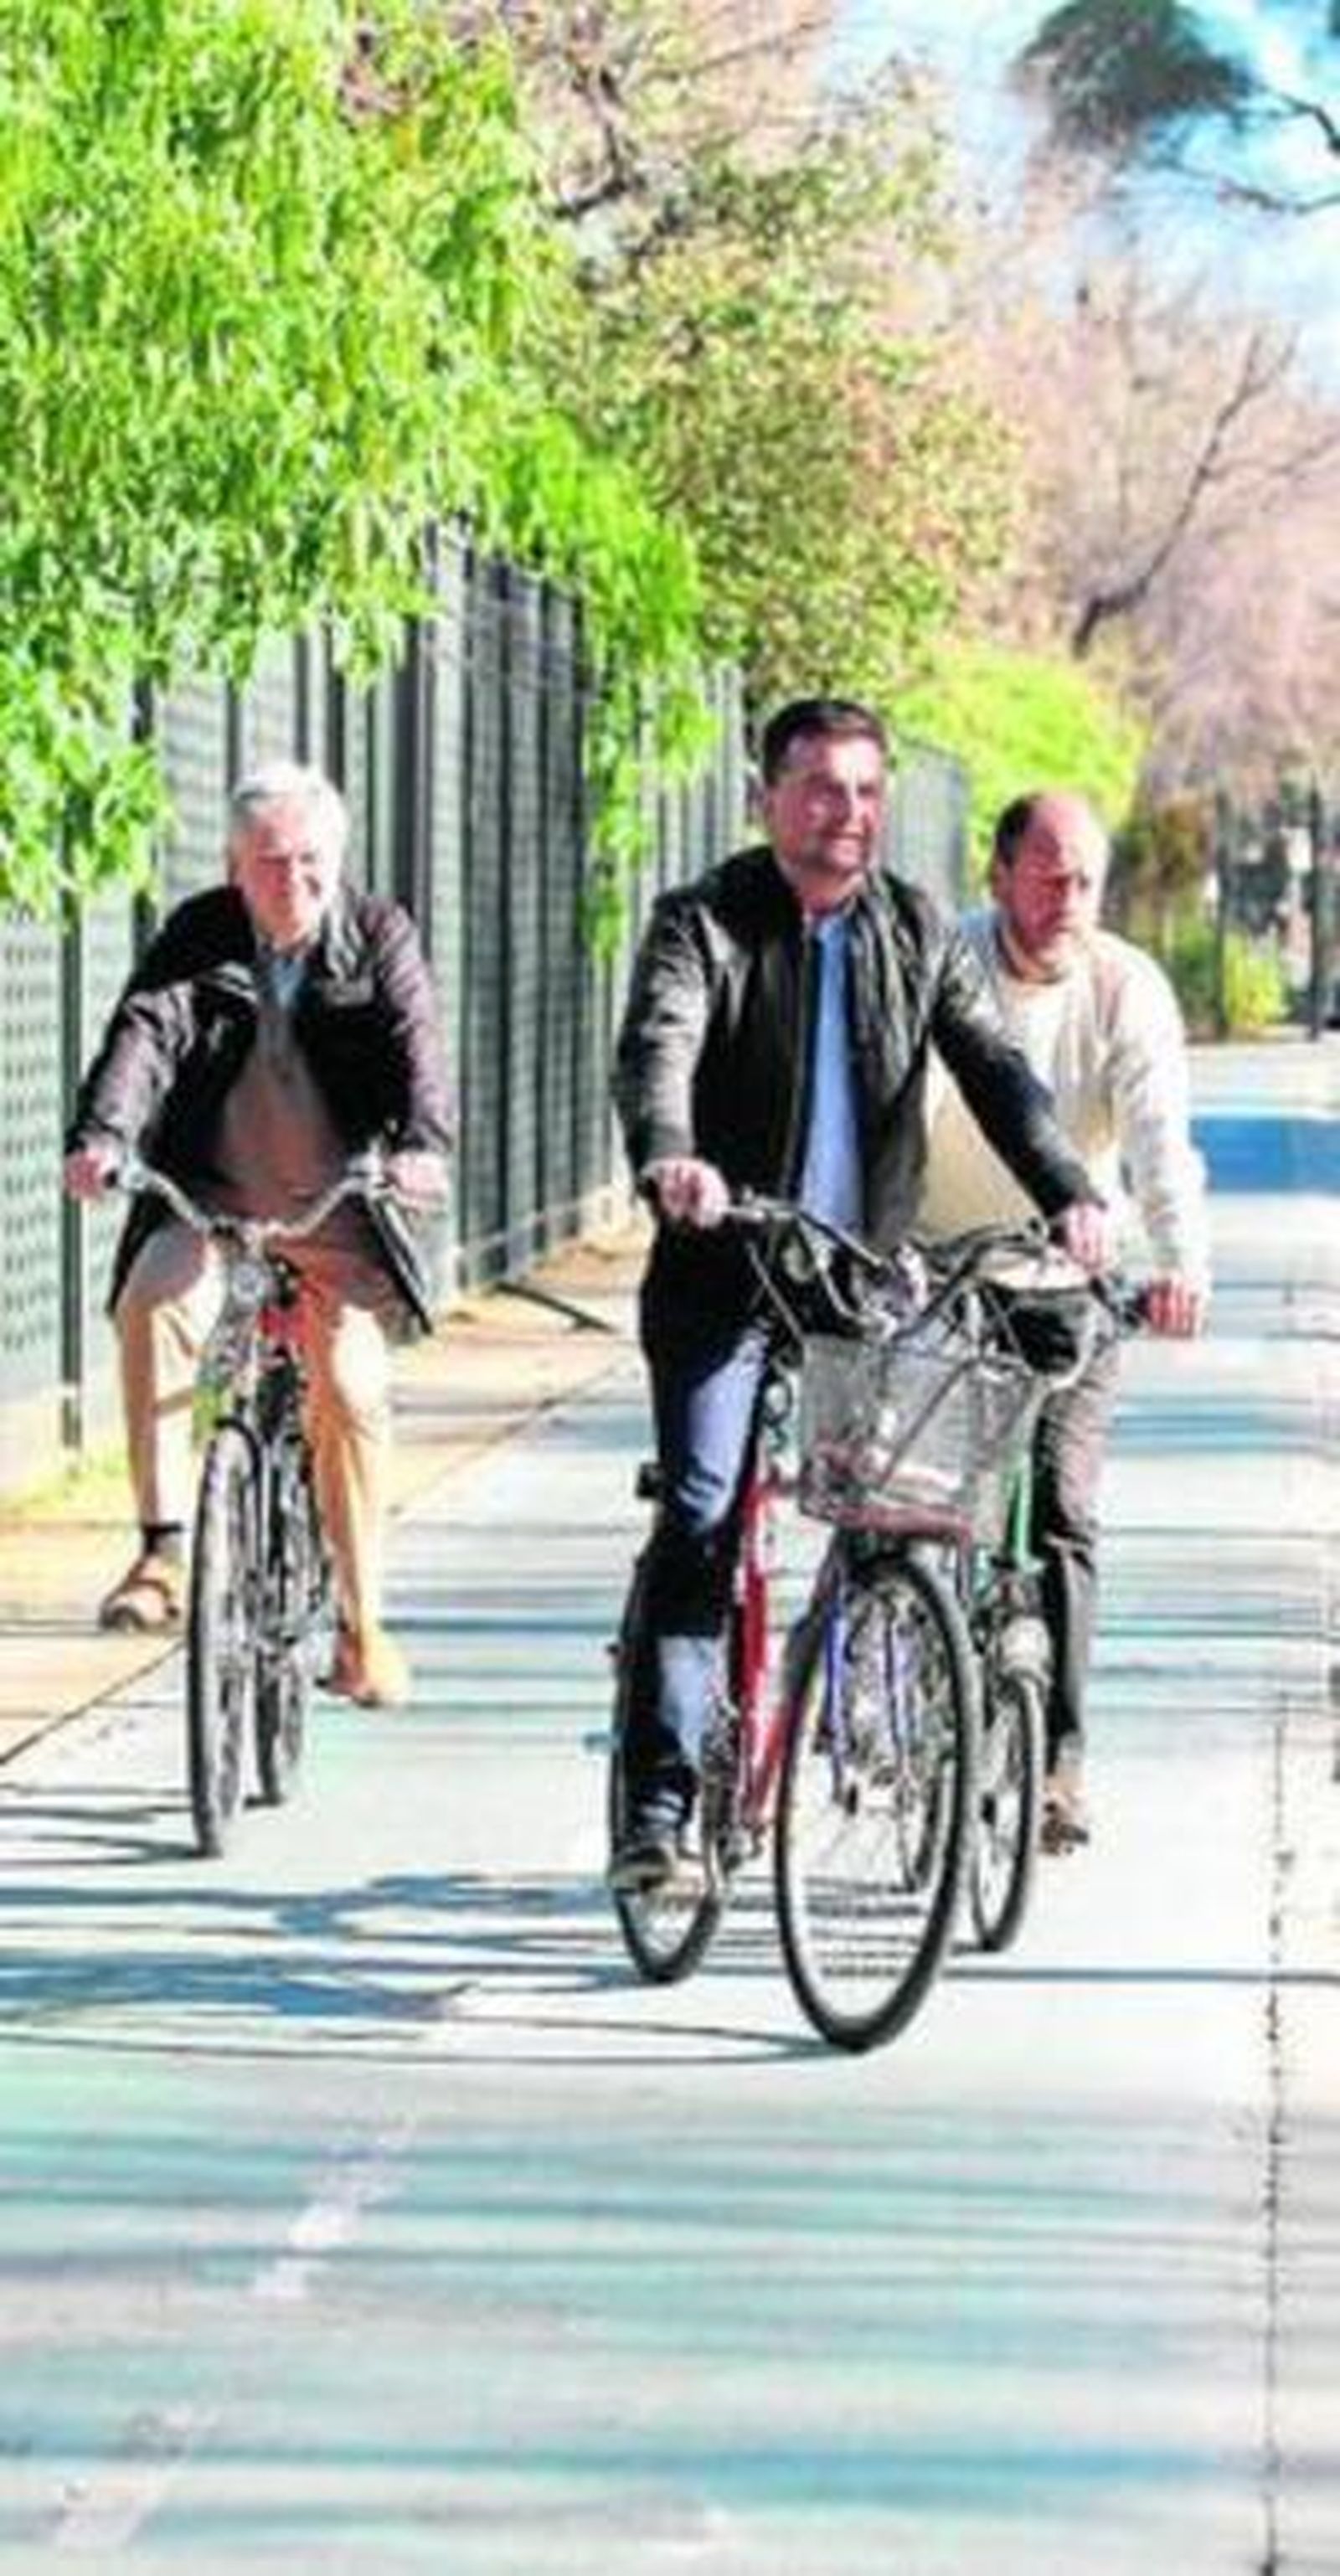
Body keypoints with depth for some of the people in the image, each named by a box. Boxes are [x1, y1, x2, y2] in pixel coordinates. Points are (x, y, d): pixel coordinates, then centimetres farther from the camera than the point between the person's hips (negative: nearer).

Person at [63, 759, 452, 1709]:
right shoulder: (198, 936, 1)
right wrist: (102, 1137, -34)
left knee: (354, 1392, -10)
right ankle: (165, 1548, -27)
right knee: (152, 1302, -28)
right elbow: (145, 1031, -14)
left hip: (337, 1213, 0)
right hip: (209, 1201, 0)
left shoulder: (379, 936, 1)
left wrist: (424, 1145, -35)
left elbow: (416, 1045, -14)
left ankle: (361, 1621, 6)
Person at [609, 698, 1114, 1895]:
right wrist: (670, 1159, -43)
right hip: (724, 1271, -3)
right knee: (700, 1519, -13)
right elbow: (659, 1047, -21)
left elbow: (994, 1067, 0)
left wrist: (1068, 1190, -17)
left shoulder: (920, 932, 7)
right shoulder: (705, 923, -4)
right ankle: (659, 1806, -14)